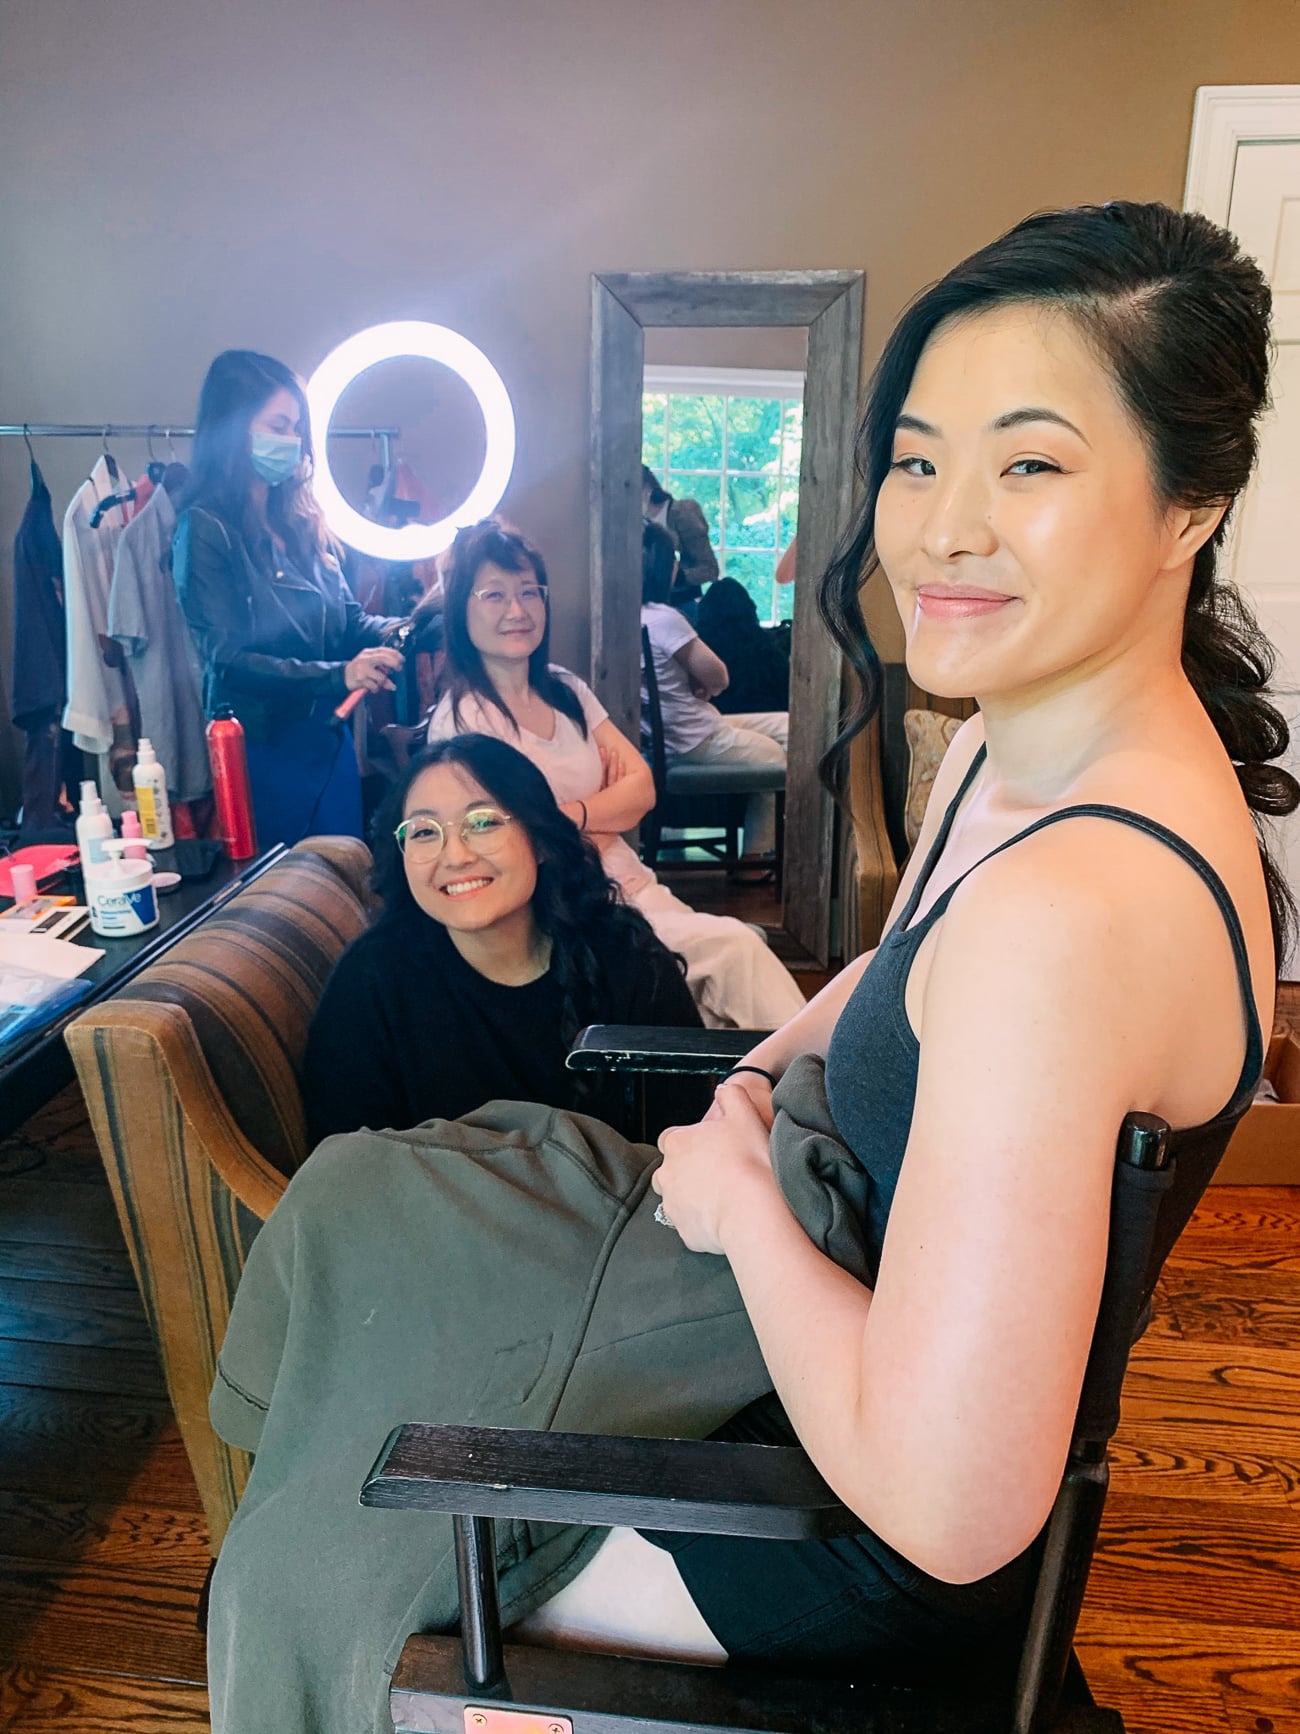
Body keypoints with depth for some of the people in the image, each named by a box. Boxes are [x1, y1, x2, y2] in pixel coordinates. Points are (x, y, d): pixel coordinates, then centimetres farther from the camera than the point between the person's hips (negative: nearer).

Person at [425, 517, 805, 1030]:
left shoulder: (566, 691, 12)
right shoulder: (461, 718, -8)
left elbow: (642, 788, 5)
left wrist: (572, 814, -10)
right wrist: (609, 809, -3)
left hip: (631, 886, 6)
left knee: (741, 951, -18)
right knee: (735, 949, -21)